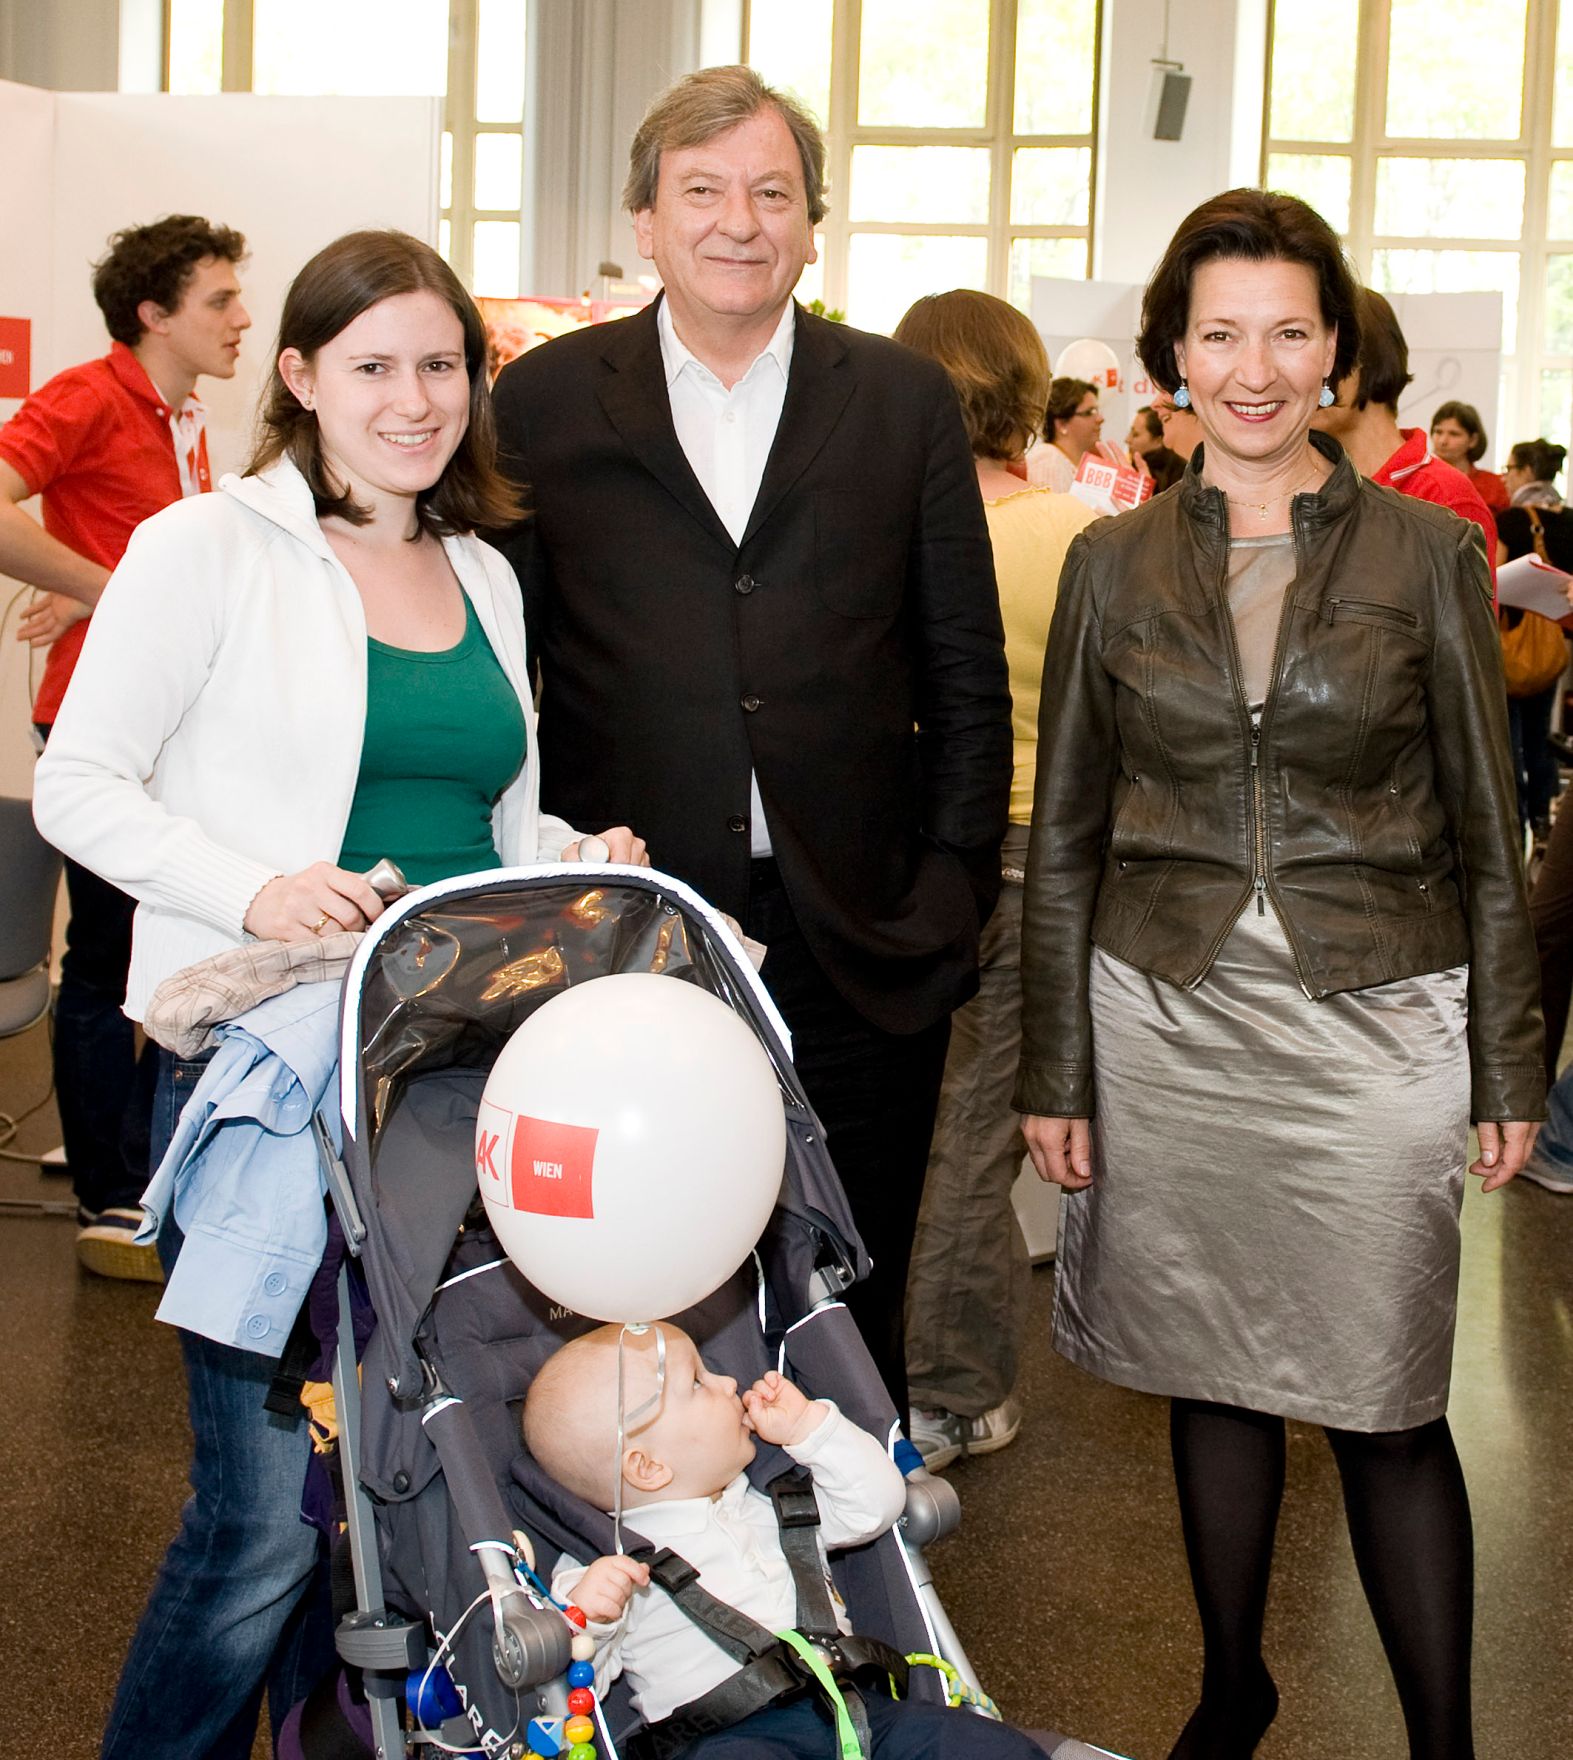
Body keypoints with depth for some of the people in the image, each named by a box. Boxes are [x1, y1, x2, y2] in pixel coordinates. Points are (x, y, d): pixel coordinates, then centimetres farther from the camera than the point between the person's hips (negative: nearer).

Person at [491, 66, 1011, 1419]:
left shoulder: (906, 403, 7)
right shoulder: (544, 404, 5)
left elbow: (969, 677, 8)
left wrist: (954, 892, 0)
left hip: (859, 952, 1)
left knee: (851, 1324, 9)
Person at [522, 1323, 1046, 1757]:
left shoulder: (772, 1504, 22)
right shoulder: (602, 1570, 4)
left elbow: (876, 1503, 24)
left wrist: (808, 1426, 14)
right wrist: (586, 1616, -21)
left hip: (846, 1705, 5)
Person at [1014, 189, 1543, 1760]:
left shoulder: (1427, 554, 0)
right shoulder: (1113, 564, 4)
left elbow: (1484, 834, 3)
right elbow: (1064, 838, 7)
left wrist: (1507, 1065, 1)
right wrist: (1053, 1066, 4)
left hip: (1374, 1022, -2)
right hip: (1168, 1018, 2)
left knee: (1386, 1403, 1)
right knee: (1209, 1373, 13)